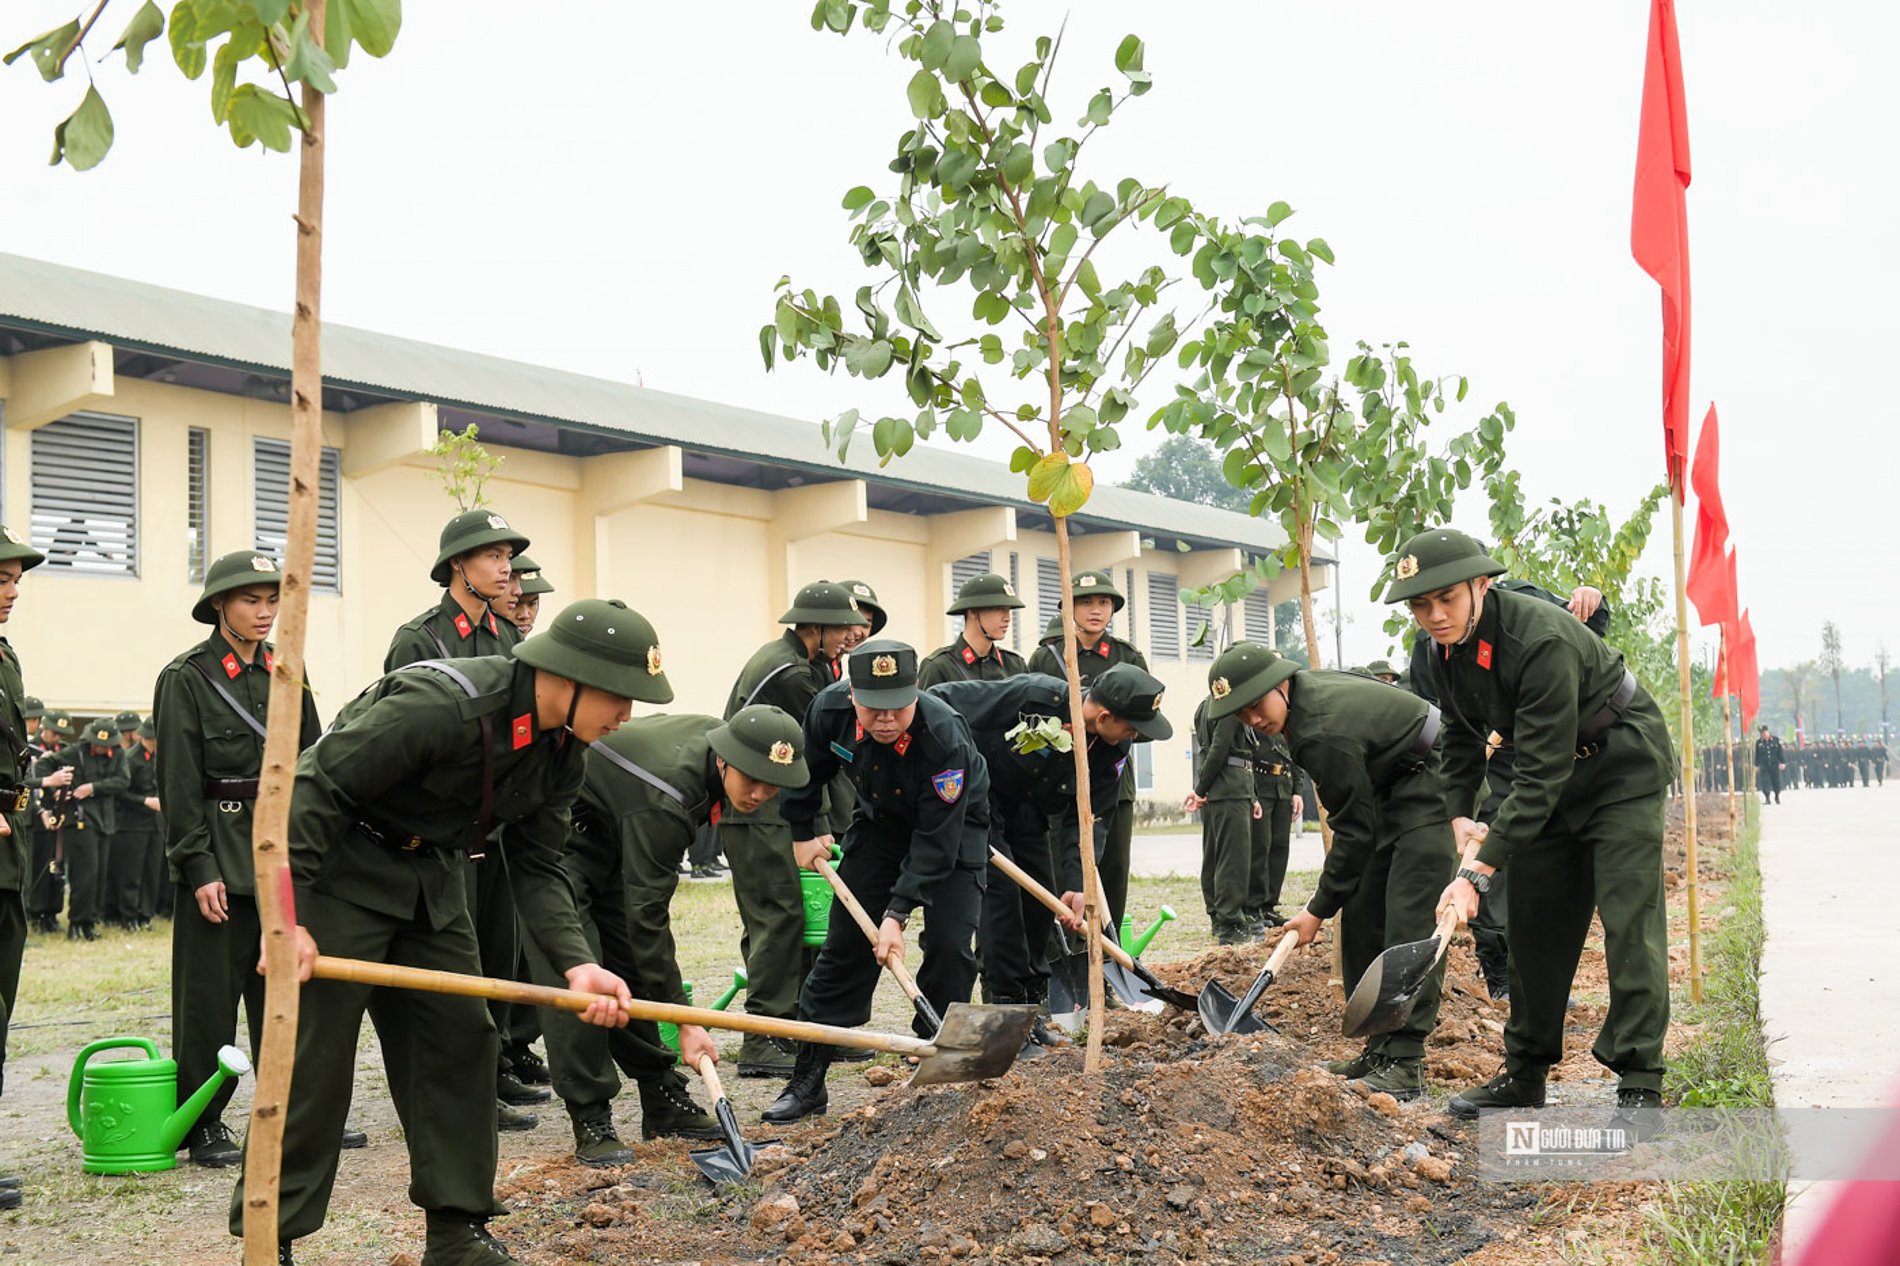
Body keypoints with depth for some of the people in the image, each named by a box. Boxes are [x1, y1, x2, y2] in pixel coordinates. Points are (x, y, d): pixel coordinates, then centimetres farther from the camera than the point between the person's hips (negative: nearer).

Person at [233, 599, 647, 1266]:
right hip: (338, 866, -8)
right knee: (313, 1056, -7)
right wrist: (287, 918, -28)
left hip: (431, 874, 8)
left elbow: (538, 867, -1)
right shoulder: (442, 702, -31)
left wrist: (577, 964, -17)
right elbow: (314, 789, -27)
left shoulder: (562, 753, -5)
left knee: (461, 1042, 6)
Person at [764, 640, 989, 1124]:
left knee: (950, 945, -16)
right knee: (845, 942, -1)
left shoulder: (946, 737, -38)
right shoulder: (830, 708, -25)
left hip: (953, 827, -3)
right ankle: (807, 1079, 4)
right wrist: (803, 833, 6)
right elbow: (809, 770, -2)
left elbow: (936, 840, -34)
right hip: (880, 822, 4)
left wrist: (898, 912, -36)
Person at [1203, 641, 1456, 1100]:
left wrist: (1319, 909, -13)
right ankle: (1382, 1048, 12)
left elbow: (1355, 832, -22)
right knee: (1362, 918, 8)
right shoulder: (1311, 689, 1)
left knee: (1410, 924, -17)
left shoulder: (1324, 734, -28)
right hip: (1395, 793, 11)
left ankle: (1406, 1065, -19)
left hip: (1432, 791, -11)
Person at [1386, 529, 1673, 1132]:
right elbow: (1462, 738, 10)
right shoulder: (1444, 652, -9)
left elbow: (1541, 771, -37)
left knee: (1628, 919, -13)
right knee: (1534, 922, 7)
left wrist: (1479, 870, -39)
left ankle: (1640, 1086, -8)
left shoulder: (1540, 640, -35)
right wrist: (1459, 814, -3)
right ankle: (1525, 1072, 17)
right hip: (1555, 776, 8)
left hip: (1623, 765, -8)